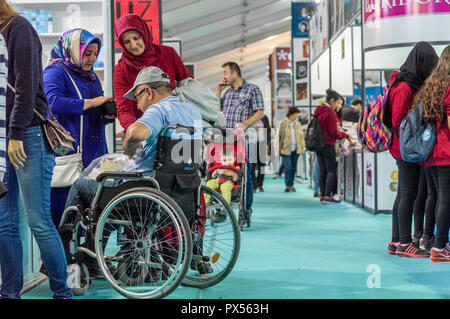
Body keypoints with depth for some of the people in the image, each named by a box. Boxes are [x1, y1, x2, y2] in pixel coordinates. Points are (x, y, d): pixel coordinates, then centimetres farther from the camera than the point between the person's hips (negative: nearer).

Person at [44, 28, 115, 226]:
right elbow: (53, 102, -21)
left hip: (93, 152, 7)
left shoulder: (91, 76, 23)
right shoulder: (55, 72, -2)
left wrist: (108, 116, 5)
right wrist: (91, 102, -18)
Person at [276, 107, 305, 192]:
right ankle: (288, 185, -5)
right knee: (288, 167, -9)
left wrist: (302, 147, 10)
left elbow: (301, 136, 17)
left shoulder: (297, 124, 11)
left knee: (294, 168, 6)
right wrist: (279, 149, -6)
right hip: (286, 149, -5)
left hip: (295, 150, 5)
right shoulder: (282, 123, -3)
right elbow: (278, 136, -2)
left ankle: (291, 184, 16)